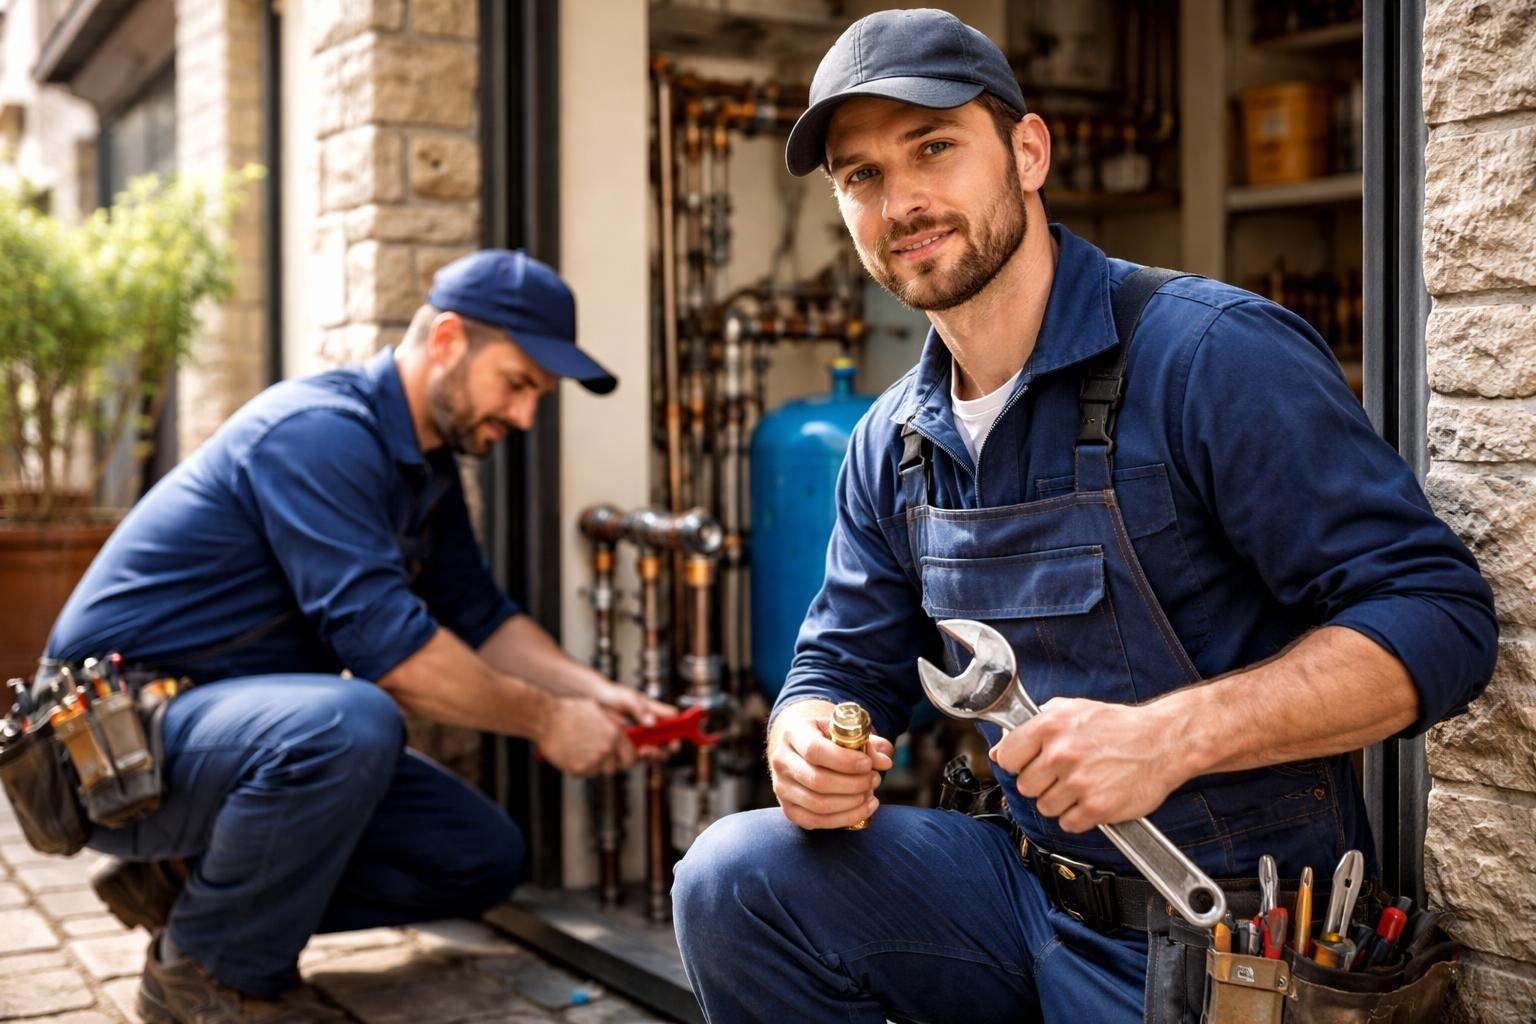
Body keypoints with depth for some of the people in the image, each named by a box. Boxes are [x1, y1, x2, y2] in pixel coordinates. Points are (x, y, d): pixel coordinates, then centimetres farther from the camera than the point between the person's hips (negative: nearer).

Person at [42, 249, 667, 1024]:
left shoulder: (424, 465, 8)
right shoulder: (322, 431, -22)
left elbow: (479, 618, 12)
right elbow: (385, 643, -29)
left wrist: (591, 693, -4)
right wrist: (545, 720, -19)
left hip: (247, 727, 9)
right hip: (121, 736, -9)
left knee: (481, 857, 3)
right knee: (350, 722, -38)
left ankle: (191, 882, 10)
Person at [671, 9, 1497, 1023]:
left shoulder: (1216, 354, -17)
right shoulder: (892, 445, 4)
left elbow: (1439, 615, -19)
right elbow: (846, 667, 10)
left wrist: (1173, 734, -31)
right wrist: (807, 743, -14)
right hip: (1031, 890, 5)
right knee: (736, 876, -13)